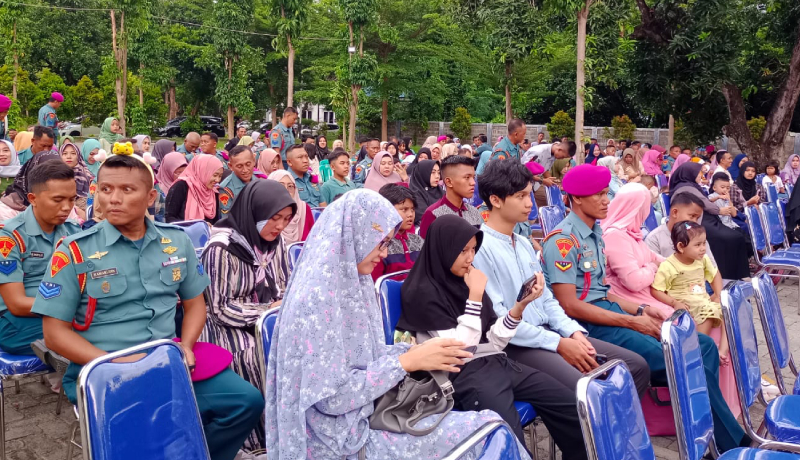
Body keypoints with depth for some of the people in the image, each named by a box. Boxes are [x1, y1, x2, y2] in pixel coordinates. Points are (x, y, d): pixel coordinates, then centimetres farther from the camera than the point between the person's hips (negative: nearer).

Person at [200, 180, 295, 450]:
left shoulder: (275, 241, 2)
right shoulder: (221, 248, -19)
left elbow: (284, 287, 11)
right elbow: (220, 308, -17)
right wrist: (268, 310, -21)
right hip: (228, 326, -6)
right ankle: (261, 439, -10)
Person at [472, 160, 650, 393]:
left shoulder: (524, 244, 15)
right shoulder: (480, 248, -13)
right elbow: (498, 319, -18)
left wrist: (573, 332, 0)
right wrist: (558, 344, -16)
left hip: (549, 332, 9)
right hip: (514, 344, -9)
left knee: (637, 367, 2)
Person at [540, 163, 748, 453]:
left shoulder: (595, 232, 14)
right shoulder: (562, 241, -14)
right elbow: (570, 306, -18)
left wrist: (639, 310, 2)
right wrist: (632, 322, -15)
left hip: (608, 311, 9)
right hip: (587, 325, -9)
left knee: (703, 347, -1)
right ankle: (732, 442, -1)